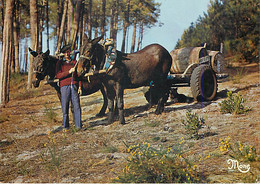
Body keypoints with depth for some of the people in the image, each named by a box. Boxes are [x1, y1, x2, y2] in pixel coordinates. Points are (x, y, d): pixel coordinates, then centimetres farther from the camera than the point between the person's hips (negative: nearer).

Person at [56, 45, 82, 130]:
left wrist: (79, 86, 6)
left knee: (77, 106, -3)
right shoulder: (60, 62, 5)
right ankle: (65, 126, 11)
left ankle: (78, 125, 1)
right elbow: (58, 75, -6)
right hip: (64, 86, -2)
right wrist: (68, 72, -16)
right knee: (65, 106, 2)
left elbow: (78, 74, 15)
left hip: (74, 85, 2)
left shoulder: (74, 62, 13)